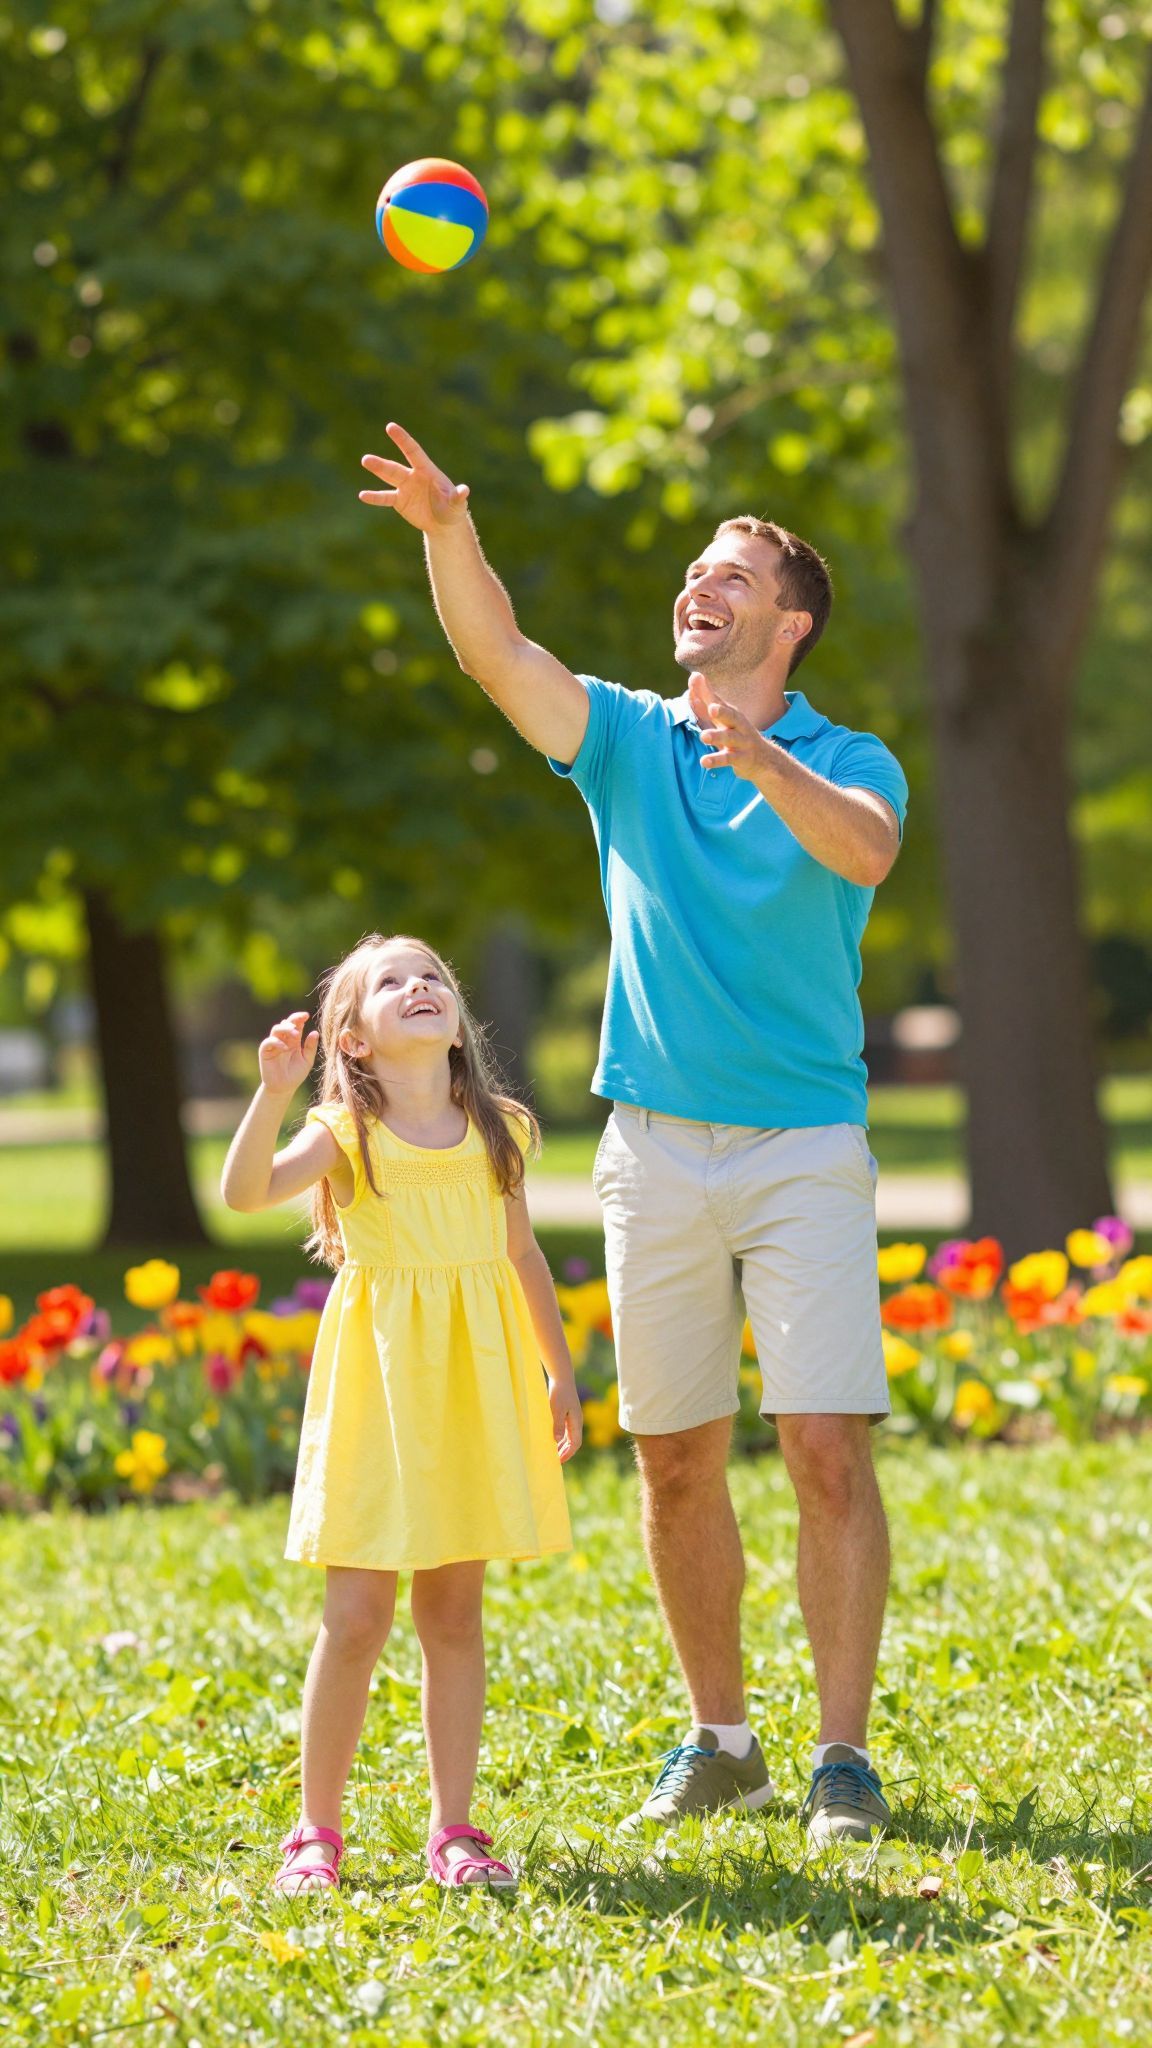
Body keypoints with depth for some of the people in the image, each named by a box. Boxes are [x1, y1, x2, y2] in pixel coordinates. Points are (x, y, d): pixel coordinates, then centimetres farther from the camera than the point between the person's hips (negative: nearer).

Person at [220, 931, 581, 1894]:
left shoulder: (498, 1130, 8)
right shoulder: (345, 1133, -3)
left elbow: (523, 1254, 17)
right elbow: (246, 1191, -19)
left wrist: (561, 1372, 18)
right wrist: (274, 1092, -31)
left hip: (477, 1385, 3)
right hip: (379, 1382, -3)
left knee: (455, 1613, 6)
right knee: (356, 1619, -3)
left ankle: (454, 1829, 12)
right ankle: (317, 1829, 7)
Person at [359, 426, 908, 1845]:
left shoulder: (846, 762, 2)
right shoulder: (627, 739, 9)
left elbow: (865, 850, -22)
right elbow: (496, 652, -7)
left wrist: (762, 762, -39)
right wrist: (447, 530, -25)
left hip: (806, 1145, -3)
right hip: (656, 1146, 3)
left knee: (829, 1454, -10)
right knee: (676, 1462, 7)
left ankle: (844, 1759, -5)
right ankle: (718, 1740, 19)